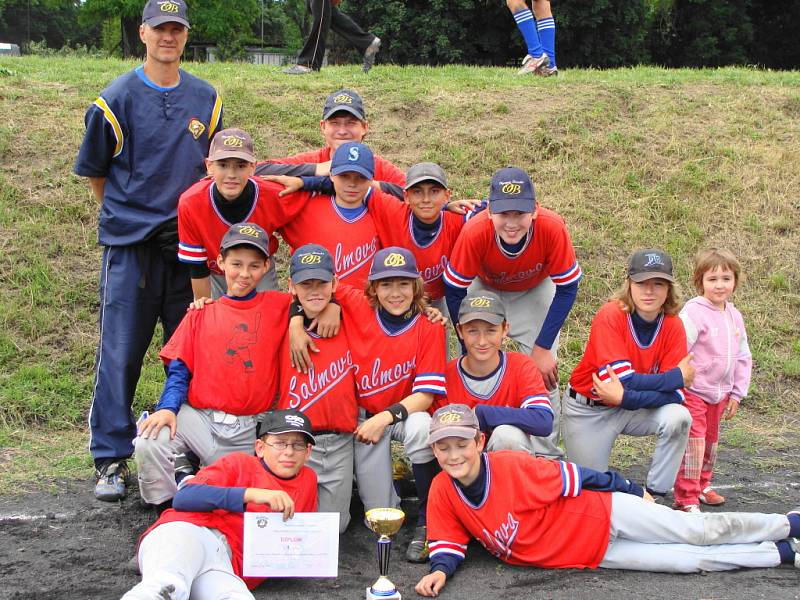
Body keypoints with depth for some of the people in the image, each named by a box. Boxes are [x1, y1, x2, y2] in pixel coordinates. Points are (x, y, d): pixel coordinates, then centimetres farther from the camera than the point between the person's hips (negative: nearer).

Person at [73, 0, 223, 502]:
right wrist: (128, 215, 10)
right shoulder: (117, 100, -2)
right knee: (121, 351, -3)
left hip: (188, 244, 3)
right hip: (130, 246, -3)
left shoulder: (206, 100, 9)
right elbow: (95, 172, 7)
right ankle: (111, 459, 4)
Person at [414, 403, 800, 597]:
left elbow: (572, 478, -13)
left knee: (698, 532, -8)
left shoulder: (510, 465, -21)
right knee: (691, 561, -1)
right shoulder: (442, 492, -8)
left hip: (602, 517, -3)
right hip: (592, 556, 4)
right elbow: (449, 541, 3)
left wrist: (634, 491, -3)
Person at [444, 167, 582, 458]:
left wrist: (542, 348, -19)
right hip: (485, 289, 0)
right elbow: (454, 291, -22)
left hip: (535, 291, 0)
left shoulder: (552, 228, -38)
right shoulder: (475, 232, -38)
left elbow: (567, 289, -21)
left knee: (544, 372, -6)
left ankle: (546, 456, 11)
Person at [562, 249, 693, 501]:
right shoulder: (610, 316, -24)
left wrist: (626, 397, -35)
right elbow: (624, 381, -29)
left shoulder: (673, 326, -13)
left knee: (678, 418, -26)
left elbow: (675, 394, -20)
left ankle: (655, 496, -10)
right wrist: (677, 376, -20)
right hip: (589, 411, -3)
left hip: (634, 410, 3)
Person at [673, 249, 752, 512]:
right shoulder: (693, 313, -18)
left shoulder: (734, 316, 6)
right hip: (692, 392, -7)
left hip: (719, 394, 7)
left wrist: (737, 394, 12)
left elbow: (743, 357, 14)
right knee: (693, 444, -10)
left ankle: (702, 485, 38)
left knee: (710, 442, 20)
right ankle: (686, 499, -5)